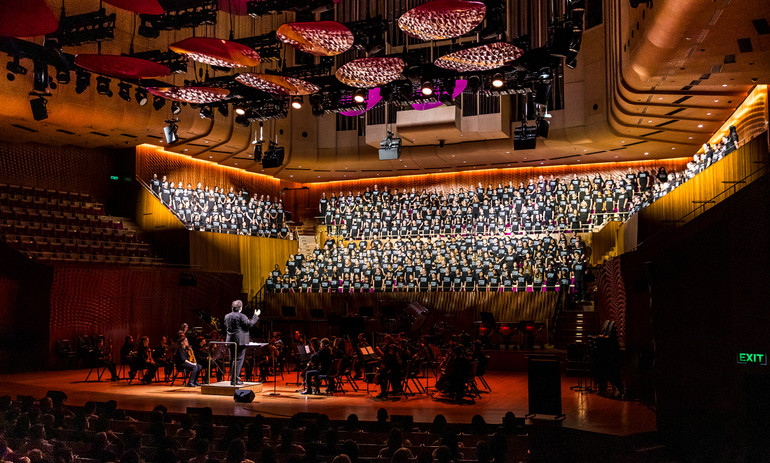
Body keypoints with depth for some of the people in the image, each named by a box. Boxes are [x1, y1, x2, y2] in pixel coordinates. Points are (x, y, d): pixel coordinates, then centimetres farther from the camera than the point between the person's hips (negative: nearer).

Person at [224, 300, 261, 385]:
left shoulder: (227, 316, 9)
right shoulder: (241, 316, -13)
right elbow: (249, 324, -14)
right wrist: (255, 316, -4)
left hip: (230, 340, 7)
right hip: (240, 340, -7)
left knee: (233, 359, 14)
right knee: (239, 359, -4)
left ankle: (234, 377, 20)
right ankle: (235, 379, -8)